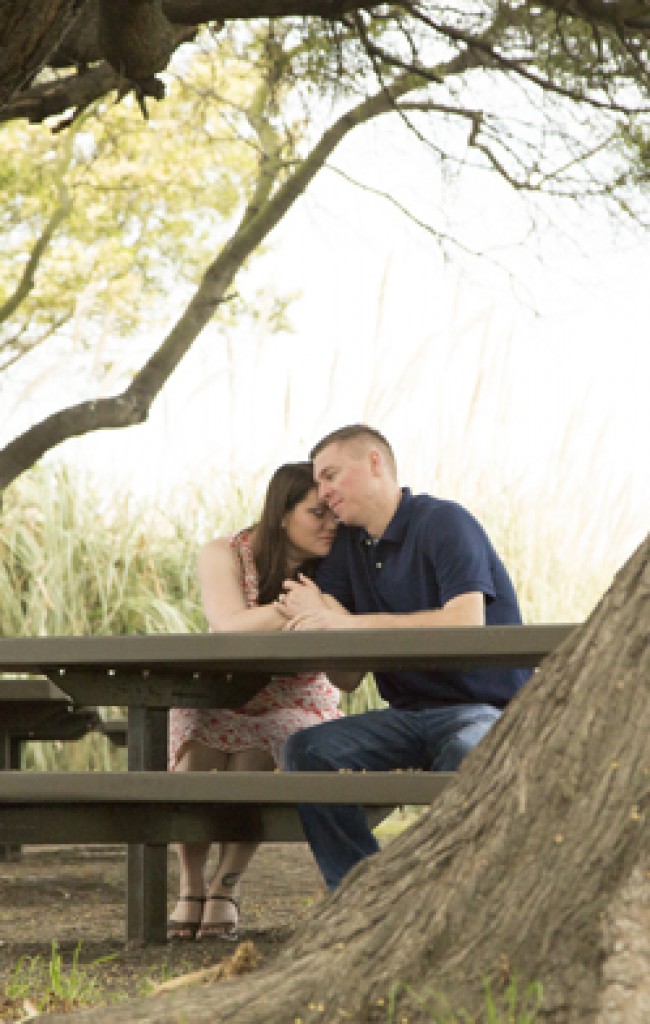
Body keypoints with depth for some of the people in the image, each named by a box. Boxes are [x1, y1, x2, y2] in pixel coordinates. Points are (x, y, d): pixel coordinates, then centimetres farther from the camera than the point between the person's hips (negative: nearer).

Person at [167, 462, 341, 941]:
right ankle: (190, 887, -18)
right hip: (219, 700, 0)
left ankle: (227, 887, -18)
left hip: (297, 708, 0)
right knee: (196, 731, -33)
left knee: (255, 744, -33)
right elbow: (229, 627, -30)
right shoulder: (225, 555, -10)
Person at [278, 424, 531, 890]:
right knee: (307, 751, -14)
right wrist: (313, 621, -13)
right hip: (412, 714, 7)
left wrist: (346, 623, -21)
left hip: (489, 709, -7)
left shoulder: (444, 523, -8)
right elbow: (348, 679, 11)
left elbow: (466, 626, -25)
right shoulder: (348, 546, 14)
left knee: (467, 753, -40)